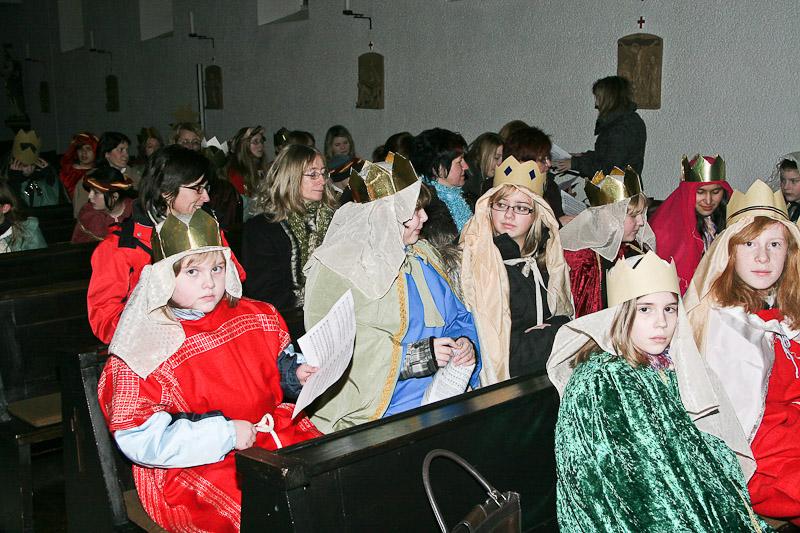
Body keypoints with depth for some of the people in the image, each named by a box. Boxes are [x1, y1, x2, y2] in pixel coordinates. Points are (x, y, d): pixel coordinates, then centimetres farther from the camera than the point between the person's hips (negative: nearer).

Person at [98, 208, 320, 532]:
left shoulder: (257, 318, 8)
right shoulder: (144, 348, -10)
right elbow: (138, 439, -16)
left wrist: (296, 374, 4)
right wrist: (224, 435, -18)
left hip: (274, 437, 6)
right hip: (195, 468, -6)